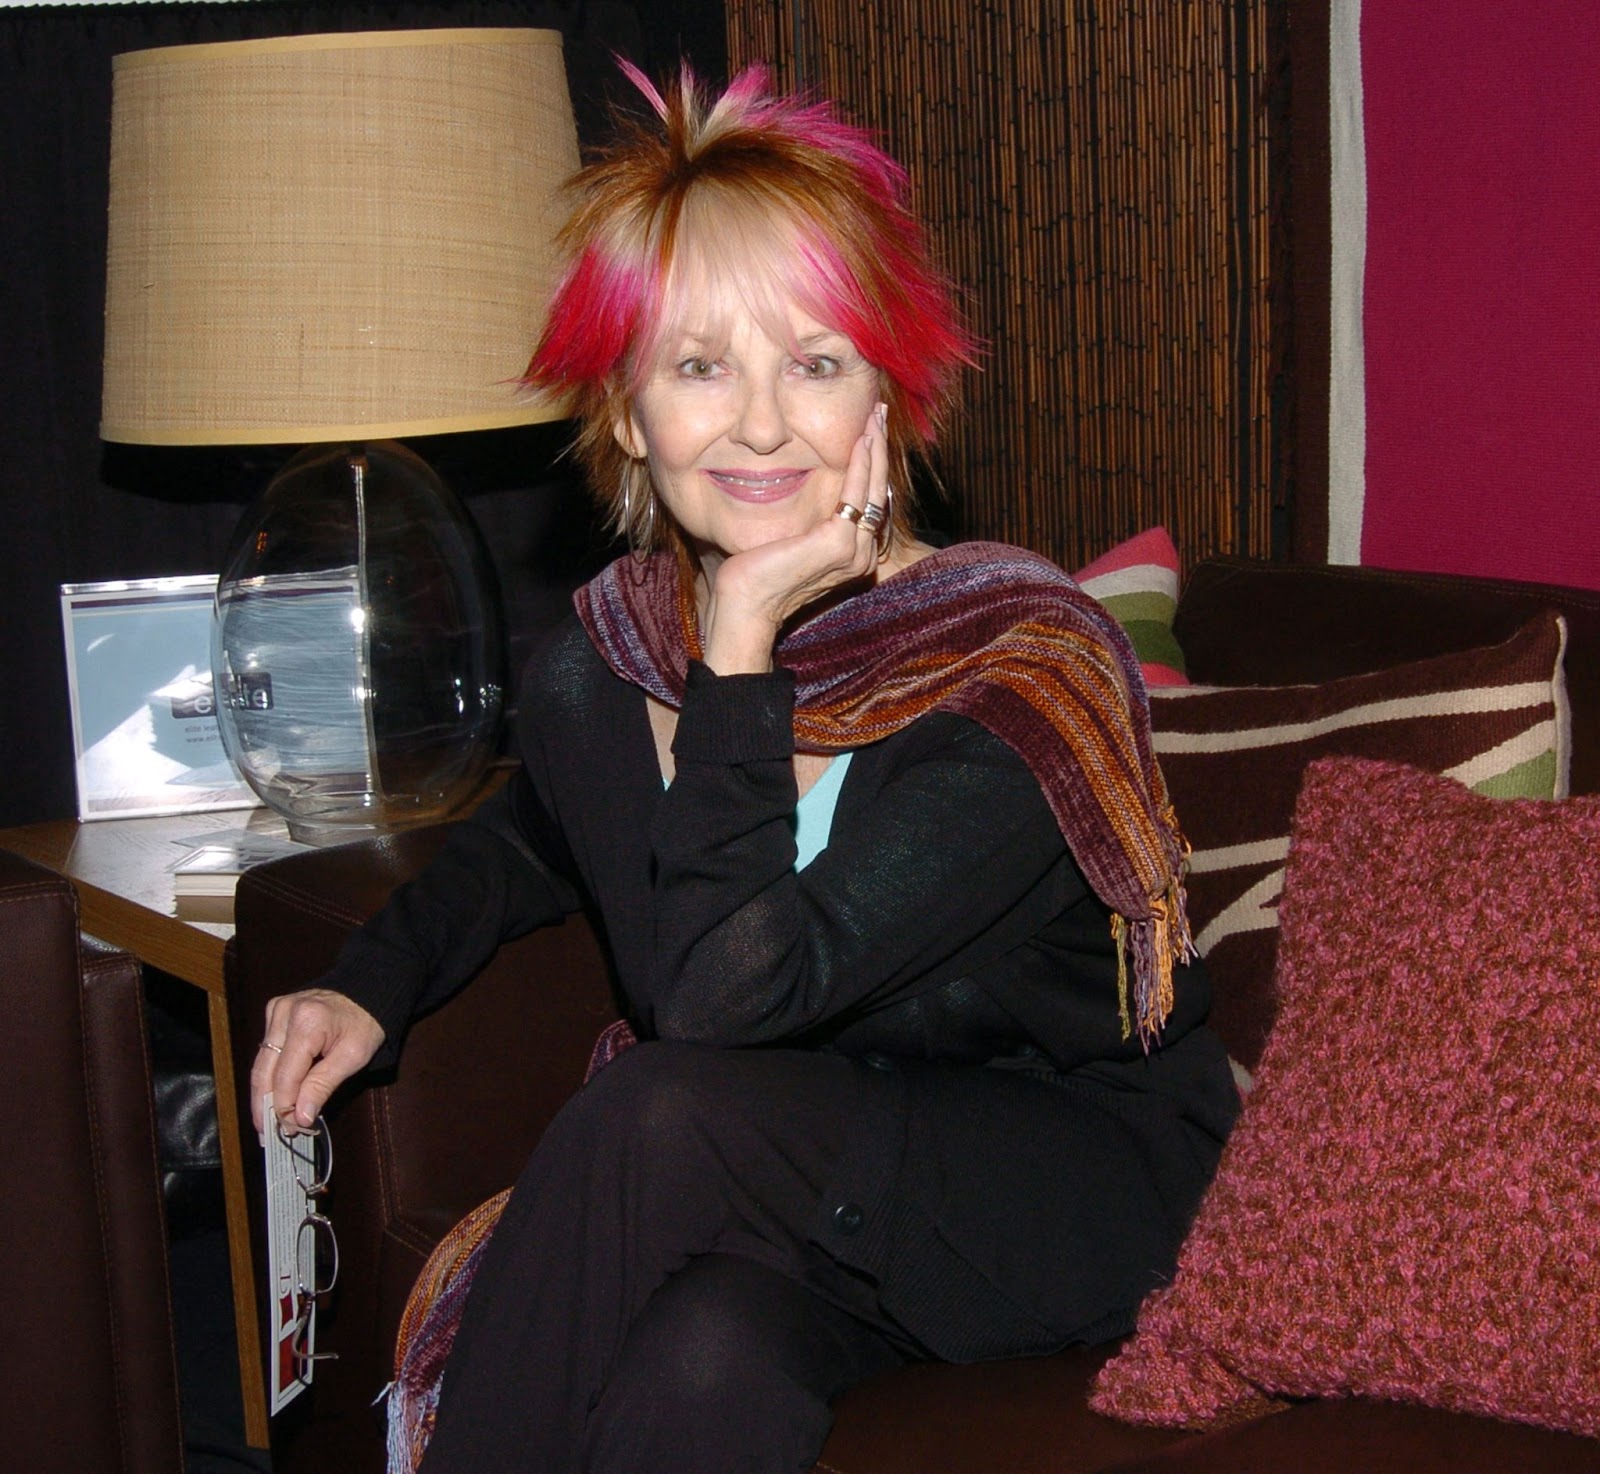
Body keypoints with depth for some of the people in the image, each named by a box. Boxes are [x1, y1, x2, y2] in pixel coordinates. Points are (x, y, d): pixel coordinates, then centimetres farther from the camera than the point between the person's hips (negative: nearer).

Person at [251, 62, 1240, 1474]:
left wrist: (745, 642, -28)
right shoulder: (596, 670, -5)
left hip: (1081, 1187, -4)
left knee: (659, 1117, -29)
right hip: (807, 1200, 4)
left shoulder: (1018, 668, -23)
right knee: (707, 1360, -32)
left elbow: (721, 996, -32)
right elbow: (528, 843, 23)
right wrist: (375, 985, 7)